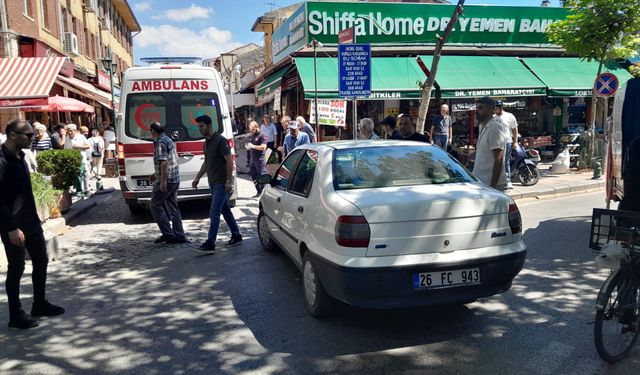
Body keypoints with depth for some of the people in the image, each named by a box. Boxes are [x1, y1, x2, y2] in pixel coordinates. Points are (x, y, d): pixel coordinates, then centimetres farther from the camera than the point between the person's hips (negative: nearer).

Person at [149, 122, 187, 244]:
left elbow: (164, 162, -23)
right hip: (175, 180, 9)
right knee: (173, 208, 11)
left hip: (166, 181, -9)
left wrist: (163, 181, -25)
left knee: (155, 206, 1)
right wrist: (156, 174, 27)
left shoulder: (160, 142, -13)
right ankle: (179, 236, 11)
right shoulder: (169, 140, 18)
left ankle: (168, 234, -1)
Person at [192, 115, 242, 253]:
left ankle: (210, 244, -10)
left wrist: (229, 181, -21)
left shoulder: (220, 140, -14)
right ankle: (236, 236, 25)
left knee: (214, 213, -11)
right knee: (226, 211, 15)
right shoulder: (206, 143, 14)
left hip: (221, 183, -9)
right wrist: (197, 178, 19)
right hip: (213, 183, 9)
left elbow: (229, 161, -17)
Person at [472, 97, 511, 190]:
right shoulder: (483, 126, 13)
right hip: (481, 182, 9)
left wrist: (492, 185, -23)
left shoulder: (495, 128, -17)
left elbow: (498, 160, -21)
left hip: (490, 183, -9)